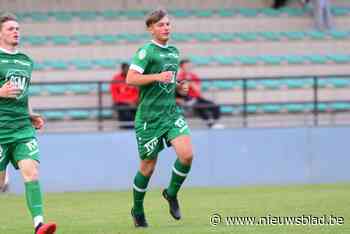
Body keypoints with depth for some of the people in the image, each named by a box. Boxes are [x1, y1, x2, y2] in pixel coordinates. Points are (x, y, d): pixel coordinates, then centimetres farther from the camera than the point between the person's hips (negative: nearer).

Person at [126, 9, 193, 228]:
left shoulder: (174, 51, 14)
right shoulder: (147, 51, -9)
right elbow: (130, 79, -18)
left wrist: (179, 87, 8)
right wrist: (157, 77, -25)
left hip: (171, 112, 5)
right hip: (149, 116, -5)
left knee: (187, 154, -15)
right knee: (148, 166, 3)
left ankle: (171, 193, 10)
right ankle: (138, 210, 25)